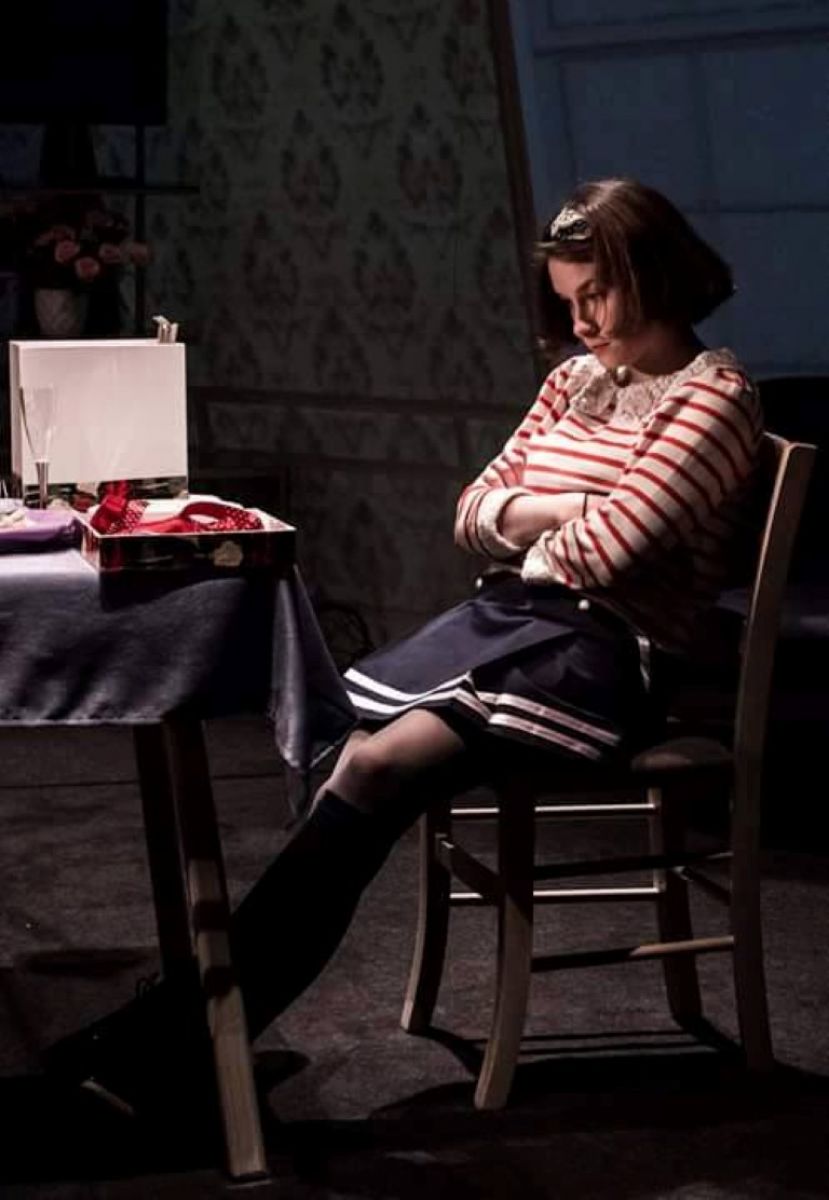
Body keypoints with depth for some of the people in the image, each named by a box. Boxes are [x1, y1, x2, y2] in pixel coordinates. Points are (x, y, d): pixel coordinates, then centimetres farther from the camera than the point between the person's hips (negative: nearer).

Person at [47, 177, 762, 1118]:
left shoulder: (712, 396, -5)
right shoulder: (574, 381, 20)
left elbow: (607, 545, -17)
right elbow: (474, 515, 17)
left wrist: (524, 525, 4)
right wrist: (562, 510, -2)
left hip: (602, 650, -8)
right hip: (501, 618, 8)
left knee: (377, 768, -27)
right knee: (351, 766, -18)